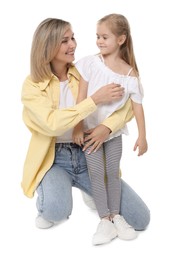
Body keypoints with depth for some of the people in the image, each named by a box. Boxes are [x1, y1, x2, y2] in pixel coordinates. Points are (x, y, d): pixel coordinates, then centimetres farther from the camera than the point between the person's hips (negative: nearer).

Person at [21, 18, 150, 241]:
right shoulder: (32, 85, -8)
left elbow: (129, 103, -5)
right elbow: (52, 124, -25)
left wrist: (108, 126, -24)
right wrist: (95, 100, -27)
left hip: (88, 155, 3)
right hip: (54, 160, -3)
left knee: (140, 219, -5)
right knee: (57, 210, -37)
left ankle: (92, 192, 23)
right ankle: (47, 205, 3)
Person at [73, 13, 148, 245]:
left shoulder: (131, 75, -9)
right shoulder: (90, 63, -10)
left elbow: (137, 106, -4)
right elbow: (81, 97, -9)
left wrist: (142, 136, -7)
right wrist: (78, 127, -12)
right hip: (90, 129, -1)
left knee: (113, 172, 8)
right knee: (96, 172, -2)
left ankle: (115, 215, 22)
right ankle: (105, 219, 6)